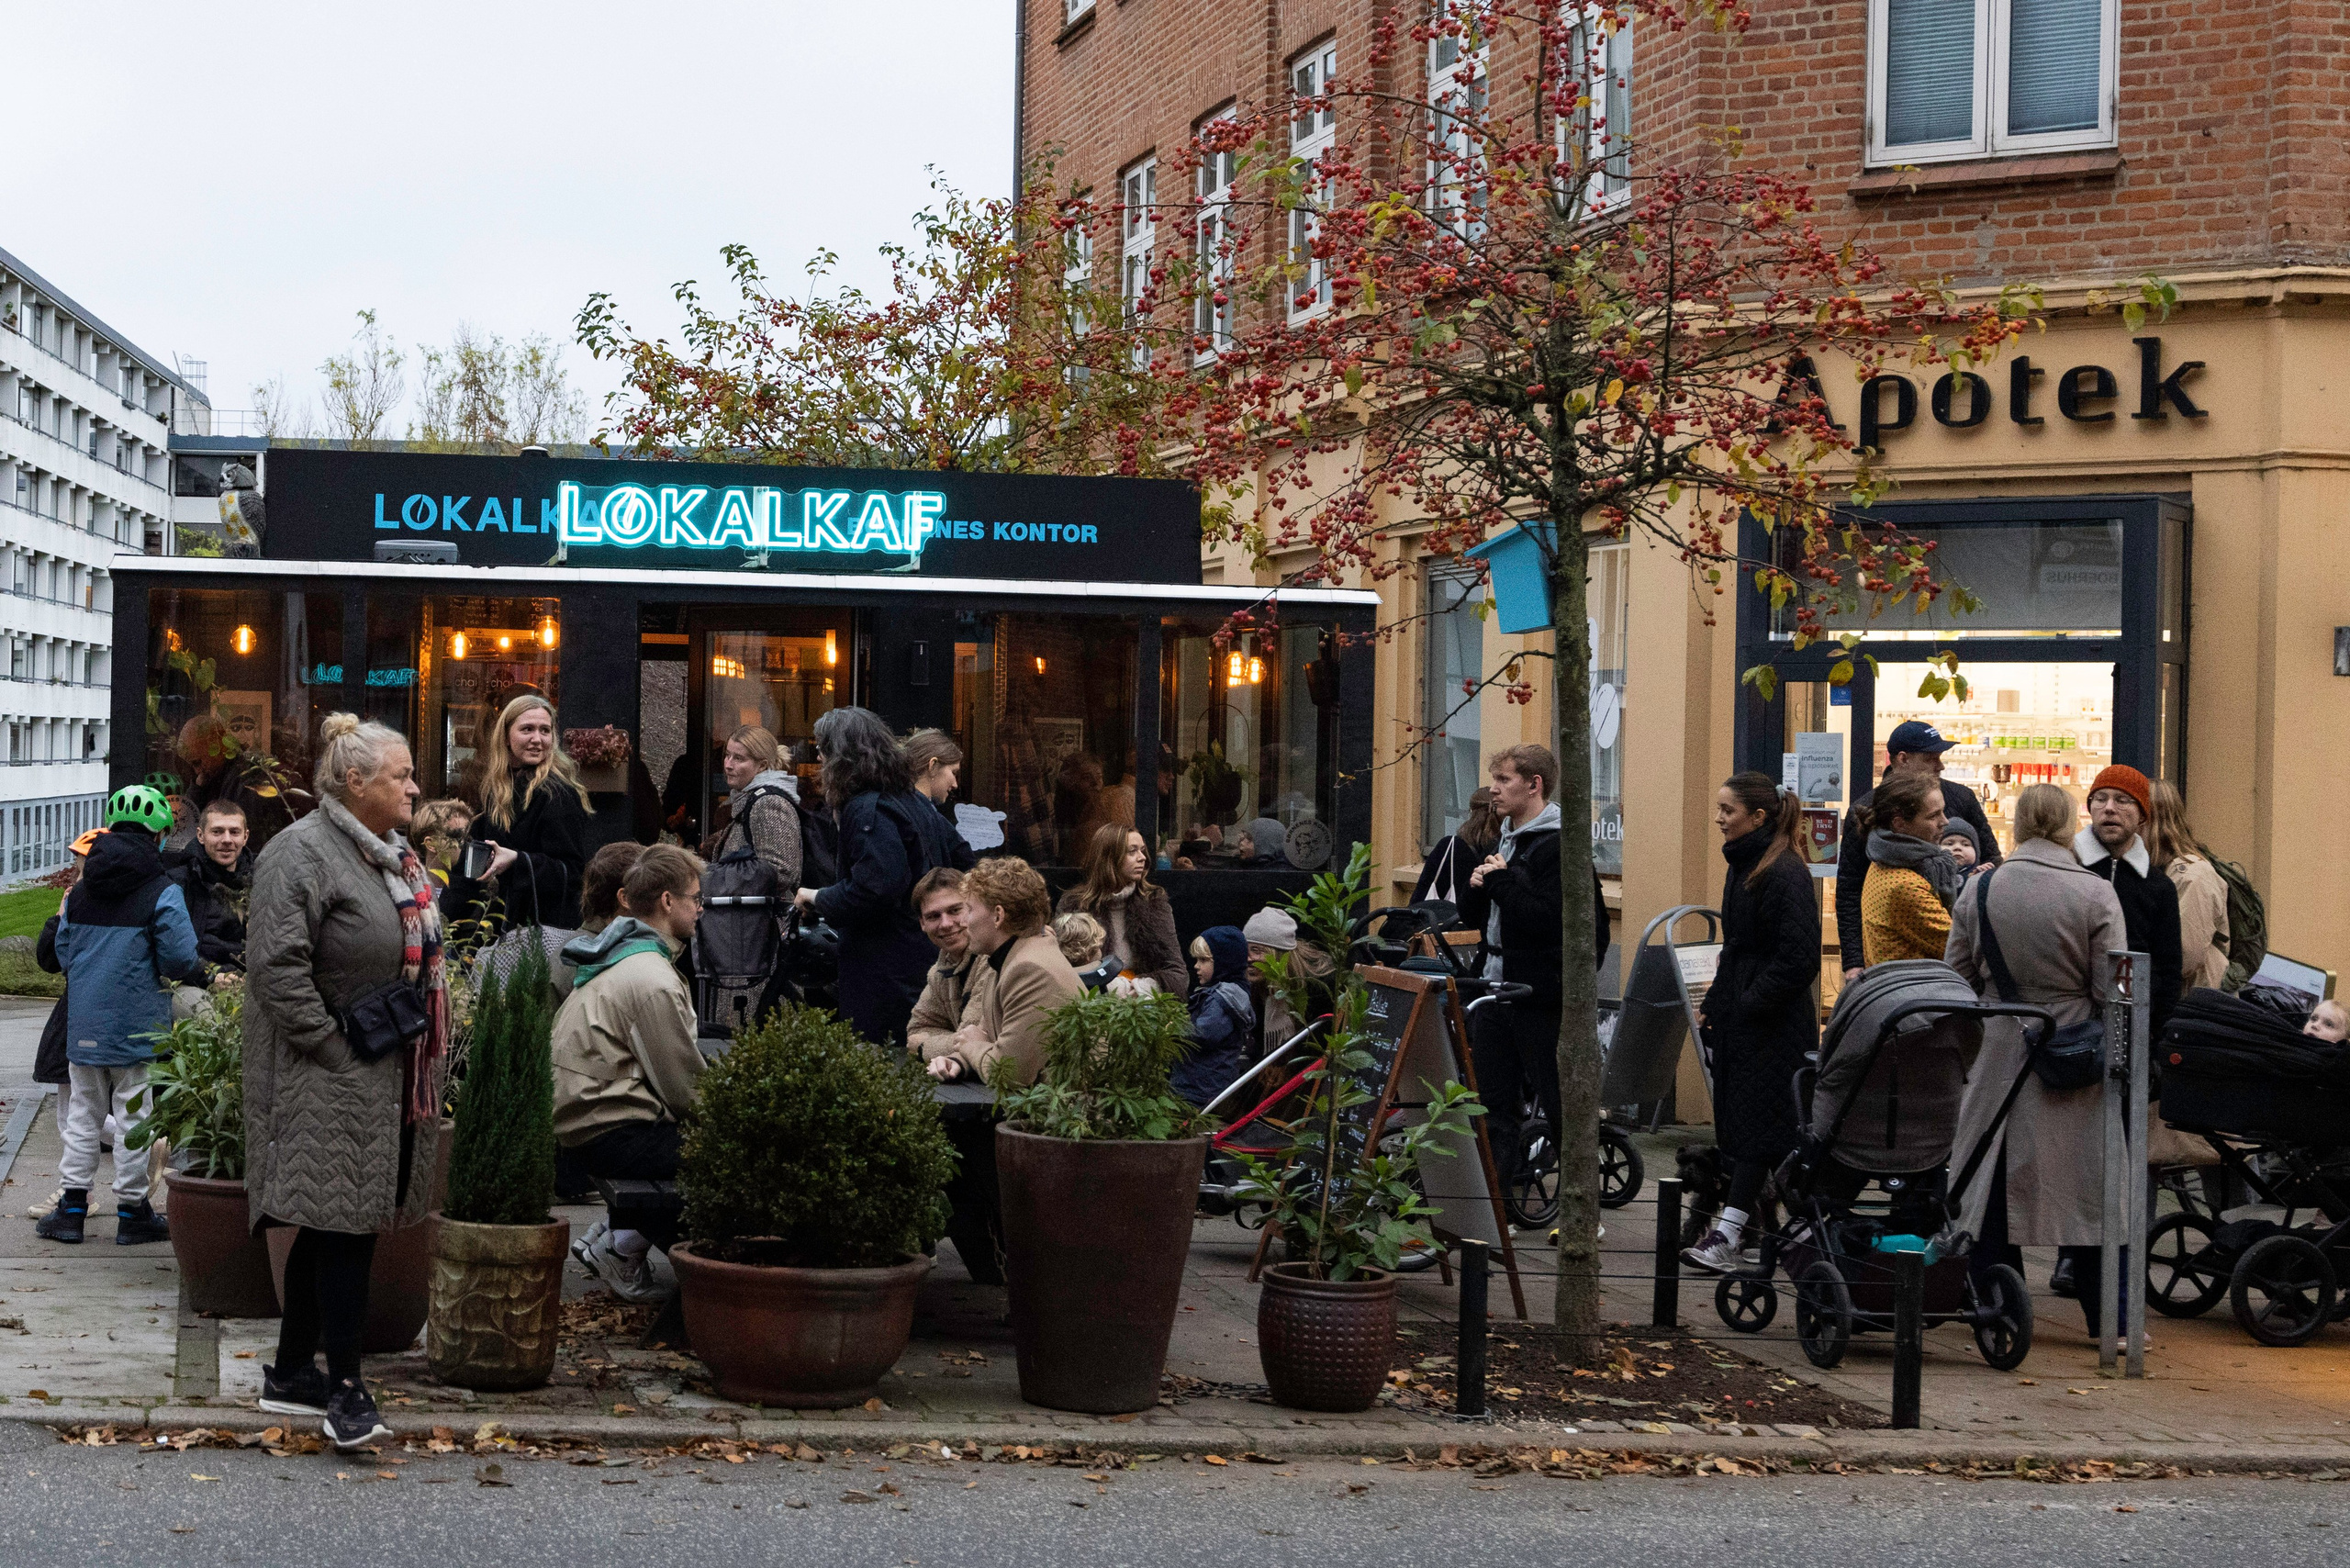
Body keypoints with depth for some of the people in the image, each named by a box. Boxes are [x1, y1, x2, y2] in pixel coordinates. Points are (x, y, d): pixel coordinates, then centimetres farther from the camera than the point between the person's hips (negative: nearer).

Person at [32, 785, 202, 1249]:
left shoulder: (80, 891, 6)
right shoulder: (163, 892, -11)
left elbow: (58, 953, 10)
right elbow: (179, 960, -15)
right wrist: (200, 966, 7)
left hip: (83, 1025, 5)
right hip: (138, 1027, -5)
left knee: (84, 1113, 14)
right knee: (135, 1115, 4)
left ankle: (72, 1206, 16)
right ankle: (132, 1211, 10)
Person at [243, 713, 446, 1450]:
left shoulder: (395, 856, 16)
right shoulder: (302, 853, -14)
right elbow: (276, 966, -20)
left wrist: (427, 1053, 17)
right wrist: (335, 1050, -19)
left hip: (392, 1078, 9)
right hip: (333, 1083, -9)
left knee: (335, 1224, 13)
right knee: (343, 1222, -10)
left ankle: (291, 1372, 22)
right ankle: (344, 1385, -5)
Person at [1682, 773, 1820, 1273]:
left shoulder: (1785, 873, -15)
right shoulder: (1743, 866, 14)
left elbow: (1797, 957, -21)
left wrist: (1747, 1005, -18)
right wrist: (1714, 1003, 14)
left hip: (1774, 1024, -9)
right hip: (1740, 1019, 9)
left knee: (1756, 1125, -10)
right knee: (1739, 1124, 8)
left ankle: (1727, 1236, -14)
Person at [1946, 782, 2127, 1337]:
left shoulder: (1979, 890, -1)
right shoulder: (2096, 894, -9)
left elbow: (1957, 979, 5)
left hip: (1997, 1057, 2)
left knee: (1994, 1188, 9)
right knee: (2089, 1193, 6)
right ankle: (2111, 1319, 11)